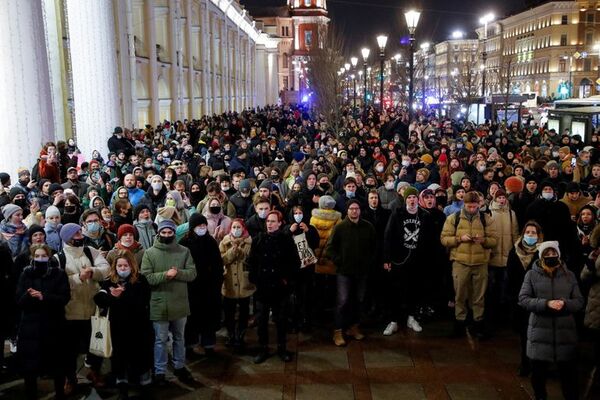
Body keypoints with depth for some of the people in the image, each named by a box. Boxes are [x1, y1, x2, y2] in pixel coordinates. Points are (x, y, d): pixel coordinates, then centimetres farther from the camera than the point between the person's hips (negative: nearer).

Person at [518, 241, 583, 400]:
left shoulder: (569, 275, 8)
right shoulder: (532, 274, 2)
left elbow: (579, 301, 6)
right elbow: (523, 299, -5)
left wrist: (565, 303, -16)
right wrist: (546, 303, -19)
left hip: (565, 331, 1)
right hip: (540, 331, -1)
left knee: (569, 372, 6)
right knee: (538, 372, 11)